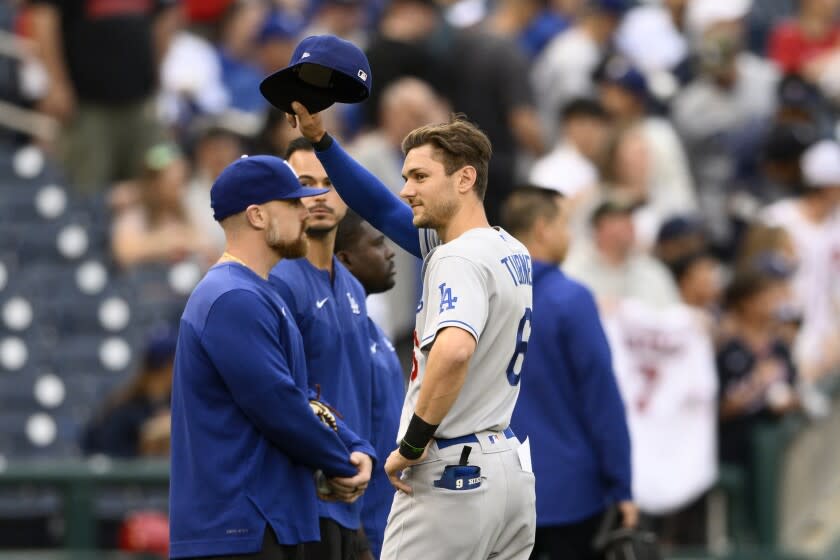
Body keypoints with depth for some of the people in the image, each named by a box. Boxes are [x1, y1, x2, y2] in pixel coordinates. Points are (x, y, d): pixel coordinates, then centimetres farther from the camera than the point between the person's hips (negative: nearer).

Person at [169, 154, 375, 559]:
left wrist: (357, 450, 3)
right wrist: (342, 467, -6)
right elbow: (278, 406, -19)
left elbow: (301, 398, 20)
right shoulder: (234, 300, -15)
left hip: (273, 524, 11)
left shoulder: (263, 297, 19)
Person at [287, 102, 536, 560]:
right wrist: (319, 138, 13)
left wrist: (413, 444, -24)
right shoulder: (512, 251, 12)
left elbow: (454, 350, -36)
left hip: (450, 476, -9)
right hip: (511, 468, 9)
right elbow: (383, 211, 20)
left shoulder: (458, 259, -15)